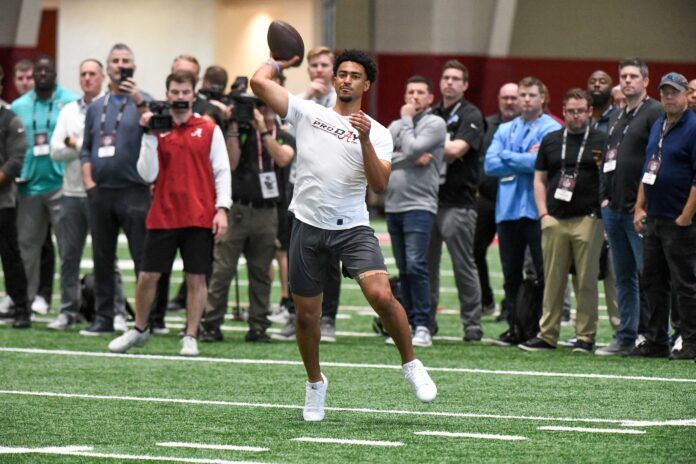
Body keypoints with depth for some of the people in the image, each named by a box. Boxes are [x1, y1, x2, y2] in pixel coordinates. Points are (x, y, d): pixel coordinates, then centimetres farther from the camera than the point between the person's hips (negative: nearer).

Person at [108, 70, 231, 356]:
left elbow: (222, 171, 2)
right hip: (163, 216, 1)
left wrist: (222, 209, -9)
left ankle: (190, 338, 7)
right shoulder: (156, 131, 7)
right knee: (148, 276, 4)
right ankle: (139, 330, 22)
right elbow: (147, 174, -1)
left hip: (200, 217, -1)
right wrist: (150, 136, -9)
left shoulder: (210, 130, 4)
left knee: (196, 278, 0)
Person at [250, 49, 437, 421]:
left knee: (381, 296, -21)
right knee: (306, 314, 7)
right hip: (308, 226, 1)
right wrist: (280, 62, 16)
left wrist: (364, 139, -20)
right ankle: (315, 384, 29)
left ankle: (410, 365, 0)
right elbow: (259, 82, -2)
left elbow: (379, 184, -10)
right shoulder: (307, 113, 6)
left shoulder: (377, 133, 5)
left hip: (353, 227, -1)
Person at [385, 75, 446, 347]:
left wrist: (407, 120, -2)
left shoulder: (435, 124, -1)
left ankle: (423, 327, -15)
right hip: (393, 205, 6)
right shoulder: (395, 126, 17)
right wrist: (412, 159, -9)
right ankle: (409, 324, 13)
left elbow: (412, 149, -15)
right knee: (404, 270, 9)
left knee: (416, 265, -16)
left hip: (419, 205, -6)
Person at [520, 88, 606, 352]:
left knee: (587, 281, -2)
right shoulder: (551, 141, 15)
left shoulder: (601, 142, 6)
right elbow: (539, 179, 15)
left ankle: (586, 335, 3)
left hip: (587, 219, -3)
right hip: (555, 220, 3)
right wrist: (543, 213, 6)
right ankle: (547, 335, 7)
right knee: (553, 280, 3)